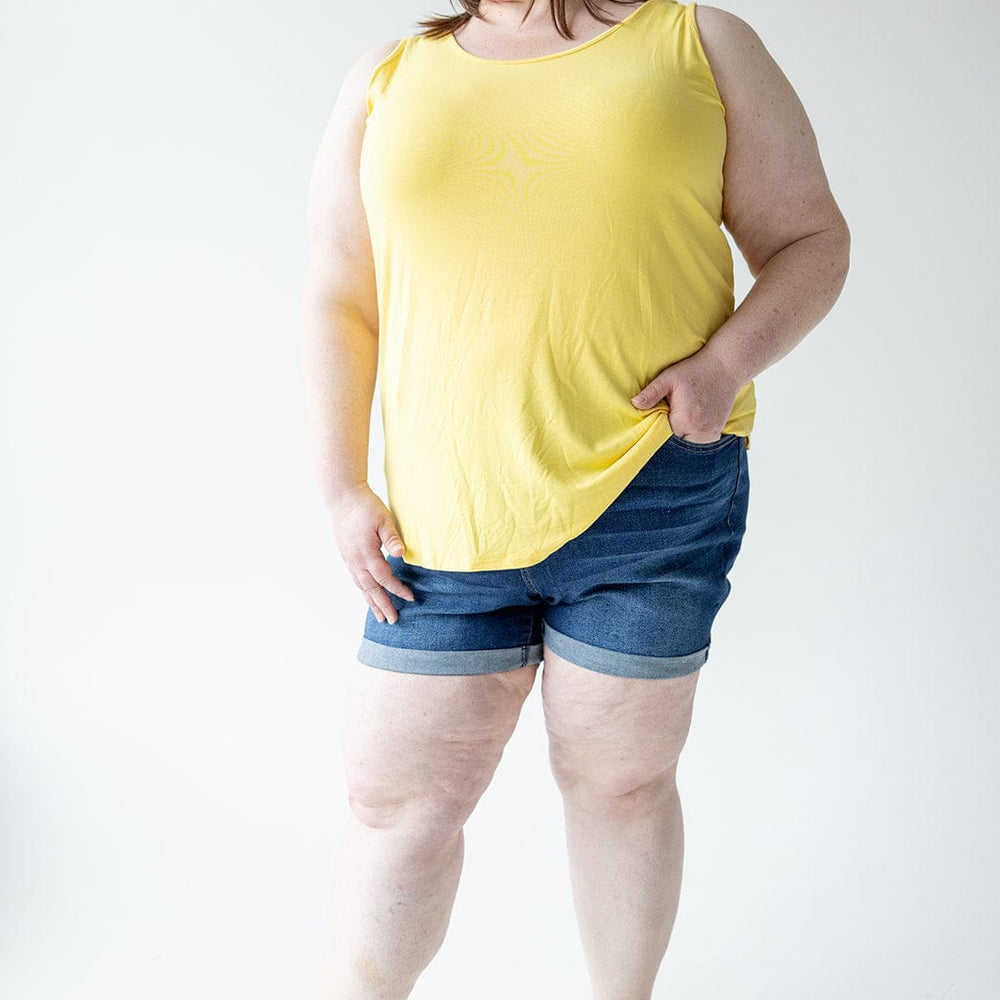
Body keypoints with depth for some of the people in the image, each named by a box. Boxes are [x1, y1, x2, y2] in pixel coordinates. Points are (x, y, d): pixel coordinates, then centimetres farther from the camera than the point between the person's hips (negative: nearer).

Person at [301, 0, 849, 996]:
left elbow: (811, 239, 7)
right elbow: (338, 300, 11)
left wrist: (728, 362, -12)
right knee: (395, 797, 6)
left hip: (651, 492, -1)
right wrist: (342, 489, 2)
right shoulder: (385, 80, 13)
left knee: (619, 777, 10)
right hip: (451, 518, 2)